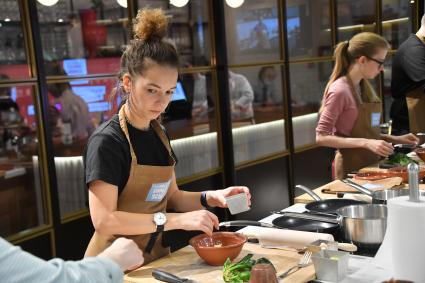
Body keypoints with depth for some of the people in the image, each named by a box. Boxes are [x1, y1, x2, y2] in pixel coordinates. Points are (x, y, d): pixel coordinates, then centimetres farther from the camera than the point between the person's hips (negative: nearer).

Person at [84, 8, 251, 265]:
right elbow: (103, 221, -25)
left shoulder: (159, 134, 4)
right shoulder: (107, 140, -19)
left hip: (156, 255, 7)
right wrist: (175, 220, -28)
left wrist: (210, 197, -8)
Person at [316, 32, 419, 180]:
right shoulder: (340, 90, -17)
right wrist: (366, 143, -25)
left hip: (371, 164, 7)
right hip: (351, 168, -7)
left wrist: (395, 139, 5)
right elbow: (322, 137, -20)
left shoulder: (364, 86, 6)